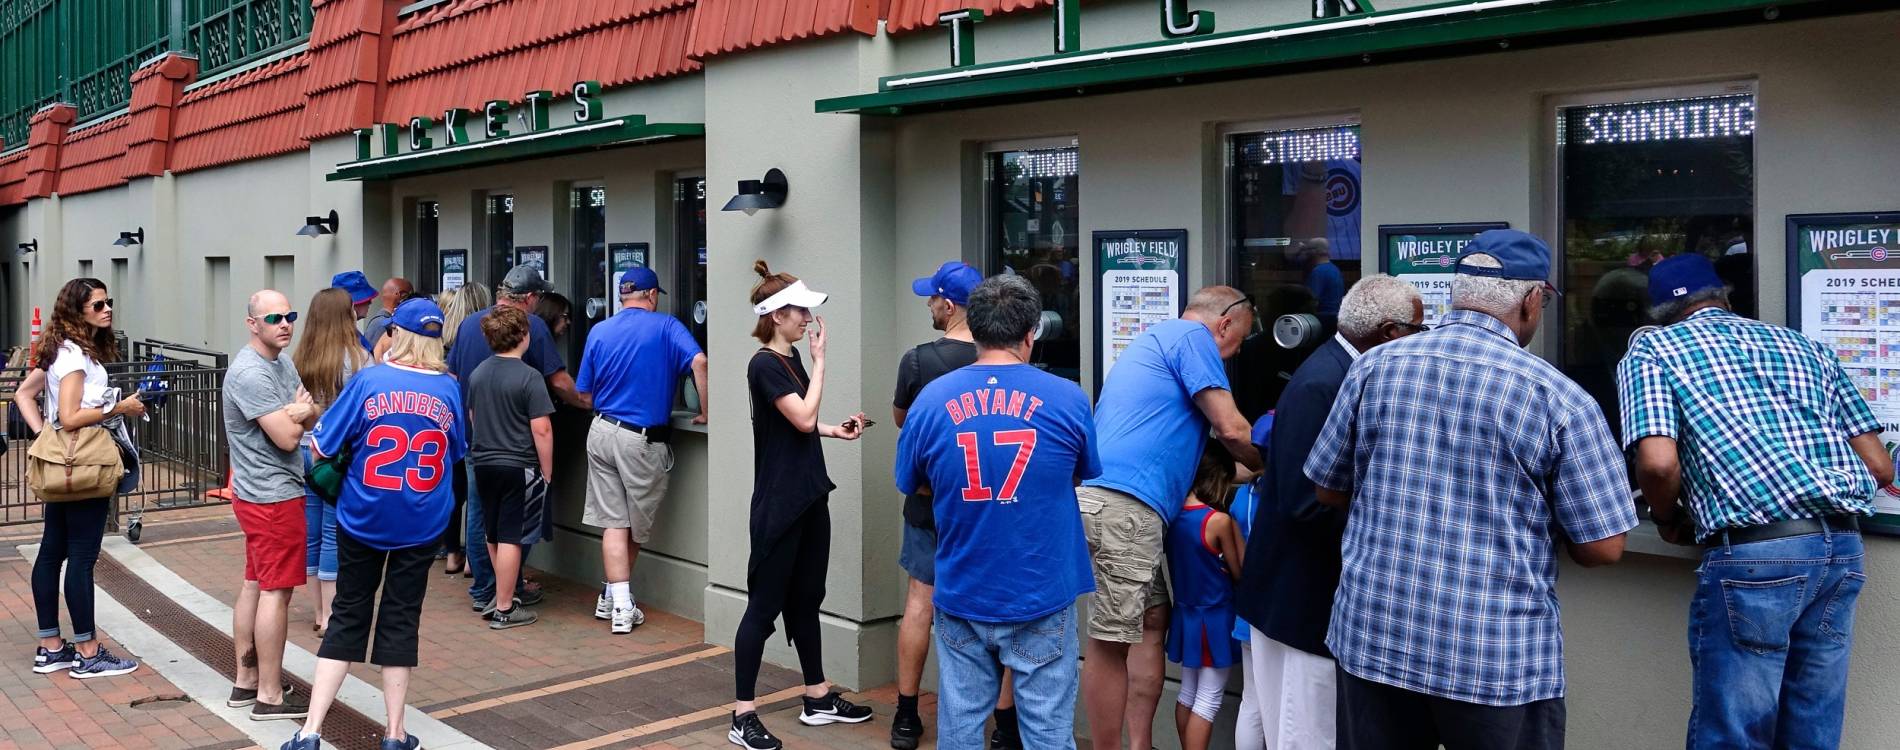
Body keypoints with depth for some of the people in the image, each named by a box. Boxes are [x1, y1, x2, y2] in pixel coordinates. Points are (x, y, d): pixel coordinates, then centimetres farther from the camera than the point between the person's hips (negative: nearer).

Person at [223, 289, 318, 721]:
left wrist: (300, 411, -14)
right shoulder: (250, 373, -19)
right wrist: (300, 414, -2)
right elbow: (287, 437, -22)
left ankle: (246, 681, 25)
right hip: (273, 496, -10)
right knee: (276, 591, -5)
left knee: (255, 585, 15)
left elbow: (312, 417, 9)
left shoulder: (283, 364, 12)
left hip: (260, 495, 10)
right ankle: (269, 696, 1)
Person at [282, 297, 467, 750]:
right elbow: (457, 453, 11)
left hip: (363, 518, -1)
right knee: (401, 620, 10)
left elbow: (320, 447, -7)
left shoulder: (369, 381, -10)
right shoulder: (449, 390, -4)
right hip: (421, 524, 1)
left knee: (348, 618, 11)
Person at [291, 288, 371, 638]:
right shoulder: (356, 358, -12)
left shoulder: (298, 359, 4)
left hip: (304, 451, 6)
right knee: (334, 535, 0)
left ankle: (320, 612, 22)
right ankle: (330, 615, 4)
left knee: (311, 533, 11)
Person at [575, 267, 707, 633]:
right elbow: (698, 362, -20)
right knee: (637, 527, 12)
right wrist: (705, 413, -12)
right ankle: (618, 599, 22)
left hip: (603, 431, 4)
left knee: (613, 522, 6)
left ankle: (616, 602, 2)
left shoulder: (599, 331, 7)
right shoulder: (666, 326, -4)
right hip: (644, 439, -3)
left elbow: (584, 393, 10)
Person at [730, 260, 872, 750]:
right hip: (779, 503, -9)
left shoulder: (792, 357, 11)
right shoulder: (765, 364, -16)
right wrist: (820, 358, -16)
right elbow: (803, 419, -23)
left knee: (805, 600, 16)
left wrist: (836, 430, 6)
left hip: (809, 496, 9)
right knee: (765, 605, -4)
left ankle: (818, 699, 26)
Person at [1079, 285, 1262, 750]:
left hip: (1110, 499, 10)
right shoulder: (1193, 336, 0)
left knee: (1153, 620, 15)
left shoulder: (1156, 339, 30)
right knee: (1111, 641, -4)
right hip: (1123, 503, -10)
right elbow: (1230, 430, -5)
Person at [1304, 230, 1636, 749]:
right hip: (1502, 658, -2)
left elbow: (1328, 490, 9)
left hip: (1373, 637, 3)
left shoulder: (1375, 367, -1)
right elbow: (1603, 547, -7)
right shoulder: (1559, 397, -10)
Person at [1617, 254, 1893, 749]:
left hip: (1753, 554, -6)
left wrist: (1668, 520, 10)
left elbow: (1659, 463, -10)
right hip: (1843, 549, 6)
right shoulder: (1805, 347, 22)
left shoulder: (1651, 349, 7)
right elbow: (1879, 466, 16)